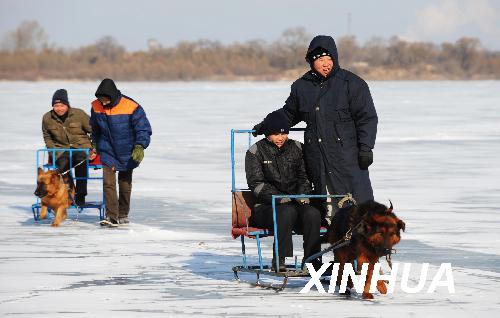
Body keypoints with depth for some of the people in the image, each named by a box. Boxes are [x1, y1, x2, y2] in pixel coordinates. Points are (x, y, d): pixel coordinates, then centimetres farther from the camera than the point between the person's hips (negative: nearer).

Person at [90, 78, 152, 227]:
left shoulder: (131, 107, -21)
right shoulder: (96, 106, -8)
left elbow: (143, 128, -12)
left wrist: (140, 146, -23)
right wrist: (97, 146, 20)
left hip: (127, 152, -1)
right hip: (108, 151, 1)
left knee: (125, 184, 12)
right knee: (108, 182, -13)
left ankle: (123, 215, 27)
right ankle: (111, 217, -16)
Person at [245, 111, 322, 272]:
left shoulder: (295, 148, 13)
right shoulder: (256, 152, 2)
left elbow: (304, 176, 18)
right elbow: (256, 183, -7)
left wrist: (303, 195, -4)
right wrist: (282, 199, -19)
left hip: (295, 203, 3)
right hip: (266, 207, -3)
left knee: (313, 214, -30)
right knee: (288, 212, -37)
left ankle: (311, 260, -27)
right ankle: (279, 262, -35)